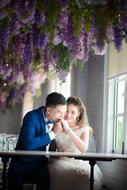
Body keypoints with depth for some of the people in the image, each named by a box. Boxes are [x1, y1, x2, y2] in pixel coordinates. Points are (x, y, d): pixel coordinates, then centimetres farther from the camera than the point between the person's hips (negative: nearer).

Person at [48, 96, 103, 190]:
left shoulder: (84, 128, 6)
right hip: (59, 162, 0)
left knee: (87, 174, -31)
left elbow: (84, 149, -15)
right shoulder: (58, 125, 8)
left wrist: (69, 130, -21)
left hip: (77, 162, 0)